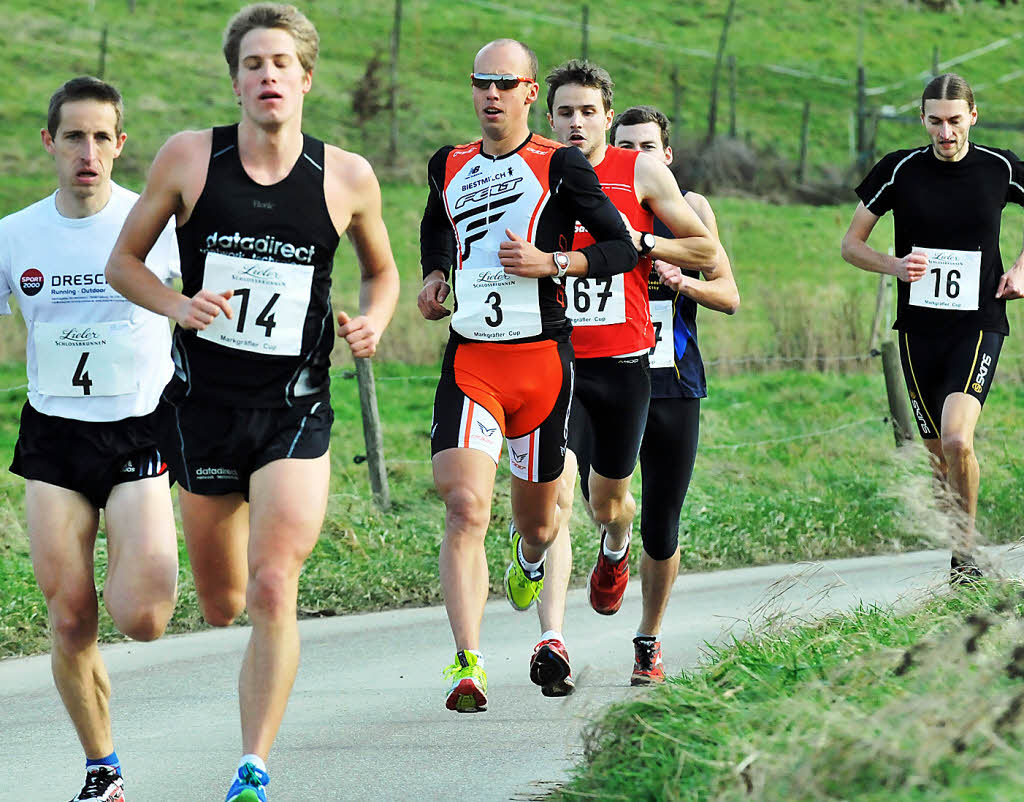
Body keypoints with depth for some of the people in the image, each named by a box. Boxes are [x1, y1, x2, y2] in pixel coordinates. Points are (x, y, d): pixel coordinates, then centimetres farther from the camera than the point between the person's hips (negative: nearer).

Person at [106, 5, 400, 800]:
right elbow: (123, 261, 5)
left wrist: (373, 321, -6)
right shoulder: (189, 158, -4)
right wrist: (180, 305, -14)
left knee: (272, 589, -17)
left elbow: (383, 270, 15)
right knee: (221, 606, 11)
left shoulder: (347, 178, -3)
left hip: (294, 412, -1)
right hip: (204, 405, 1)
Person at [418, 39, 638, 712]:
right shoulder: (449, 167, 12)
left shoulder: (561, 165, -1)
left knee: (537, 518, 13)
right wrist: (435, 276, 15)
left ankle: (530, 558, 53)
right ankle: (469, 665, -23)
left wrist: (552, 263, -15)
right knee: (466, 508, -18)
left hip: (543, 357, -2)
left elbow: (622, 247, -1)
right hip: (469, 359, 2)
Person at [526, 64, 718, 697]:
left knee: (609, 496, 17)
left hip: (623, 362, 1)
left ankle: (615, 551, 56)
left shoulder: (643, 173, 0)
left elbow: (706, 250, 4)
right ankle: (552, 640, -23)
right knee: (555, 495, -18)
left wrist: (638, 242, -10)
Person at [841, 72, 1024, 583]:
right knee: (939, 454, 5)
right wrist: (894, 266, -13)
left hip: (979, 325, -2)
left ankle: (965, 552, -4)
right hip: (919, 328, 2)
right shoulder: (900, 170, -2)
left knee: (958, 440, -21)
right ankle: (962, 548, 26)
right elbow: (851, 244, 6)